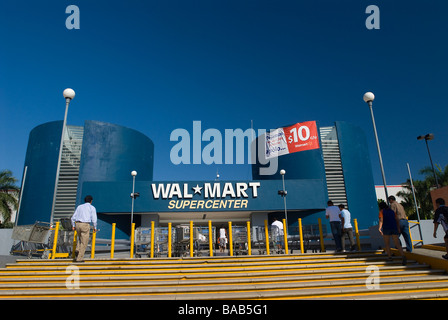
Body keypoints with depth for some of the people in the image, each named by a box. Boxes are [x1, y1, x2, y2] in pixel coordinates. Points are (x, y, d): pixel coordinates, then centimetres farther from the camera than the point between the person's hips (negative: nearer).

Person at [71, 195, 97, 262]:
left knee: (80, 239, 28)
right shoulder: (92, 208, 4)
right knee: (84, 243, 3)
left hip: (78, 224, 5)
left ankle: (77, 250, 5)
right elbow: (94, 219, -4)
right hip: (85, 225, -5)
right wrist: (95, 227, 8)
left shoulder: (79, 206, 17)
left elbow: (73, 217, 16)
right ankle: (79, 258, 1)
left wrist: (73, 225, 25)